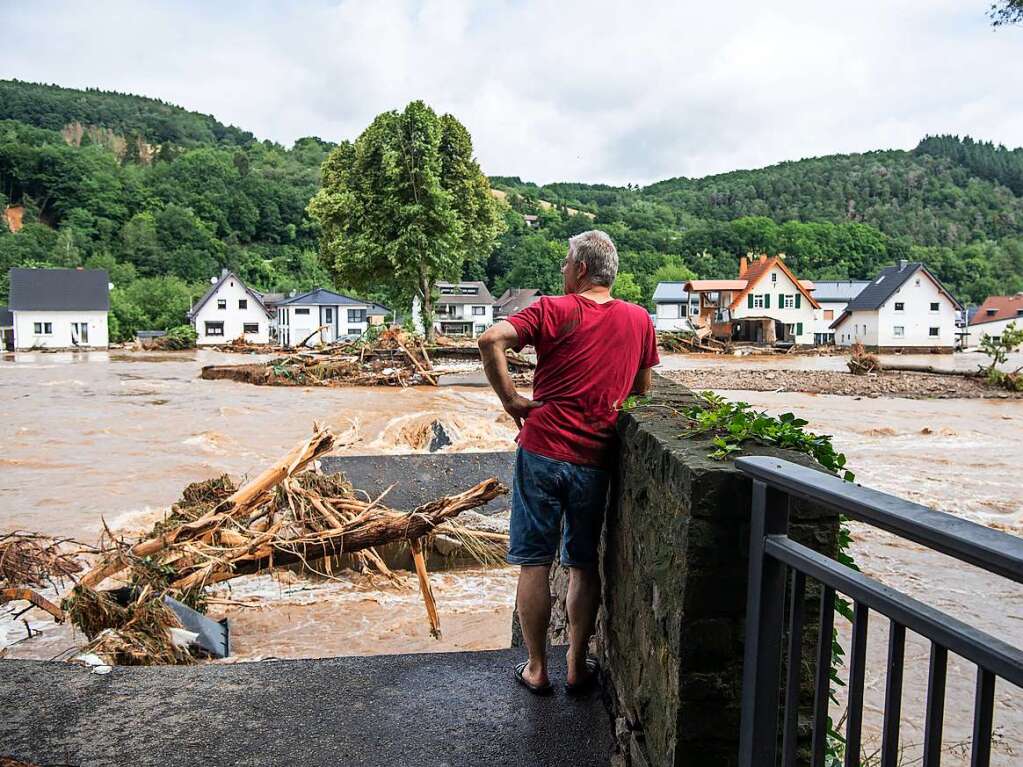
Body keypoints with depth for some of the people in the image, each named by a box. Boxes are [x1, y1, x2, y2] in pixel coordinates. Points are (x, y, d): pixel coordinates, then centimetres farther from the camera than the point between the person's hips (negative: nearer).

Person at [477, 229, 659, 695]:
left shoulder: (553, 310, -5)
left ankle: (536, 669, 20)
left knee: (534, 563, 9)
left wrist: (509, 399, -9)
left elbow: (491, 341, -18)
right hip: (596, 460, 3)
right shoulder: (639, 320, 6)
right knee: (584, 565, 16)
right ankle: (577, 667, 25)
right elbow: (642, 388, 16)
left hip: (542, 451, -3)